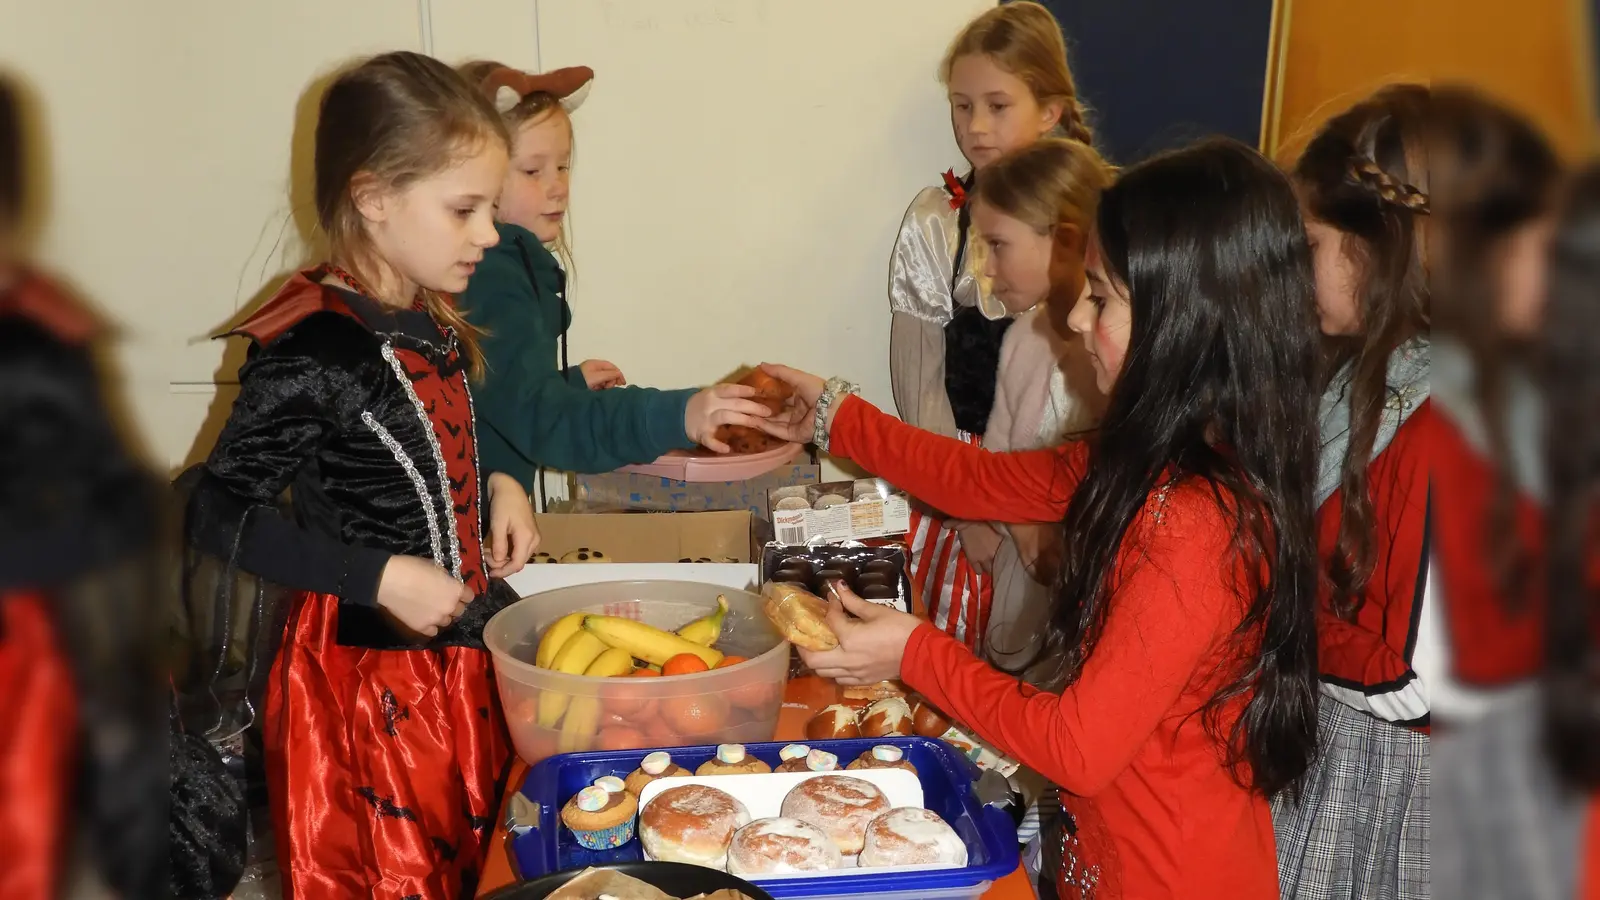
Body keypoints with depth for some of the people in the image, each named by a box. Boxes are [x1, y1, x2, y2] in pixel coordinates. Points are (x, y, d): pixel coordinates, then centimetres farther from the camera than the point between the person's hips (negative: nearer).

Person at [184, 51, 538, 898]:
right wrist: (380, 578, -21)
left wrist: (495, 485, 0)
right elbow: (215, 514, -17)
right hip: (371, 681, -7)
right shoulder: (311, 354, -21)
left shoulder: (434, 322, 3)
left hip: (462, 659, 8)